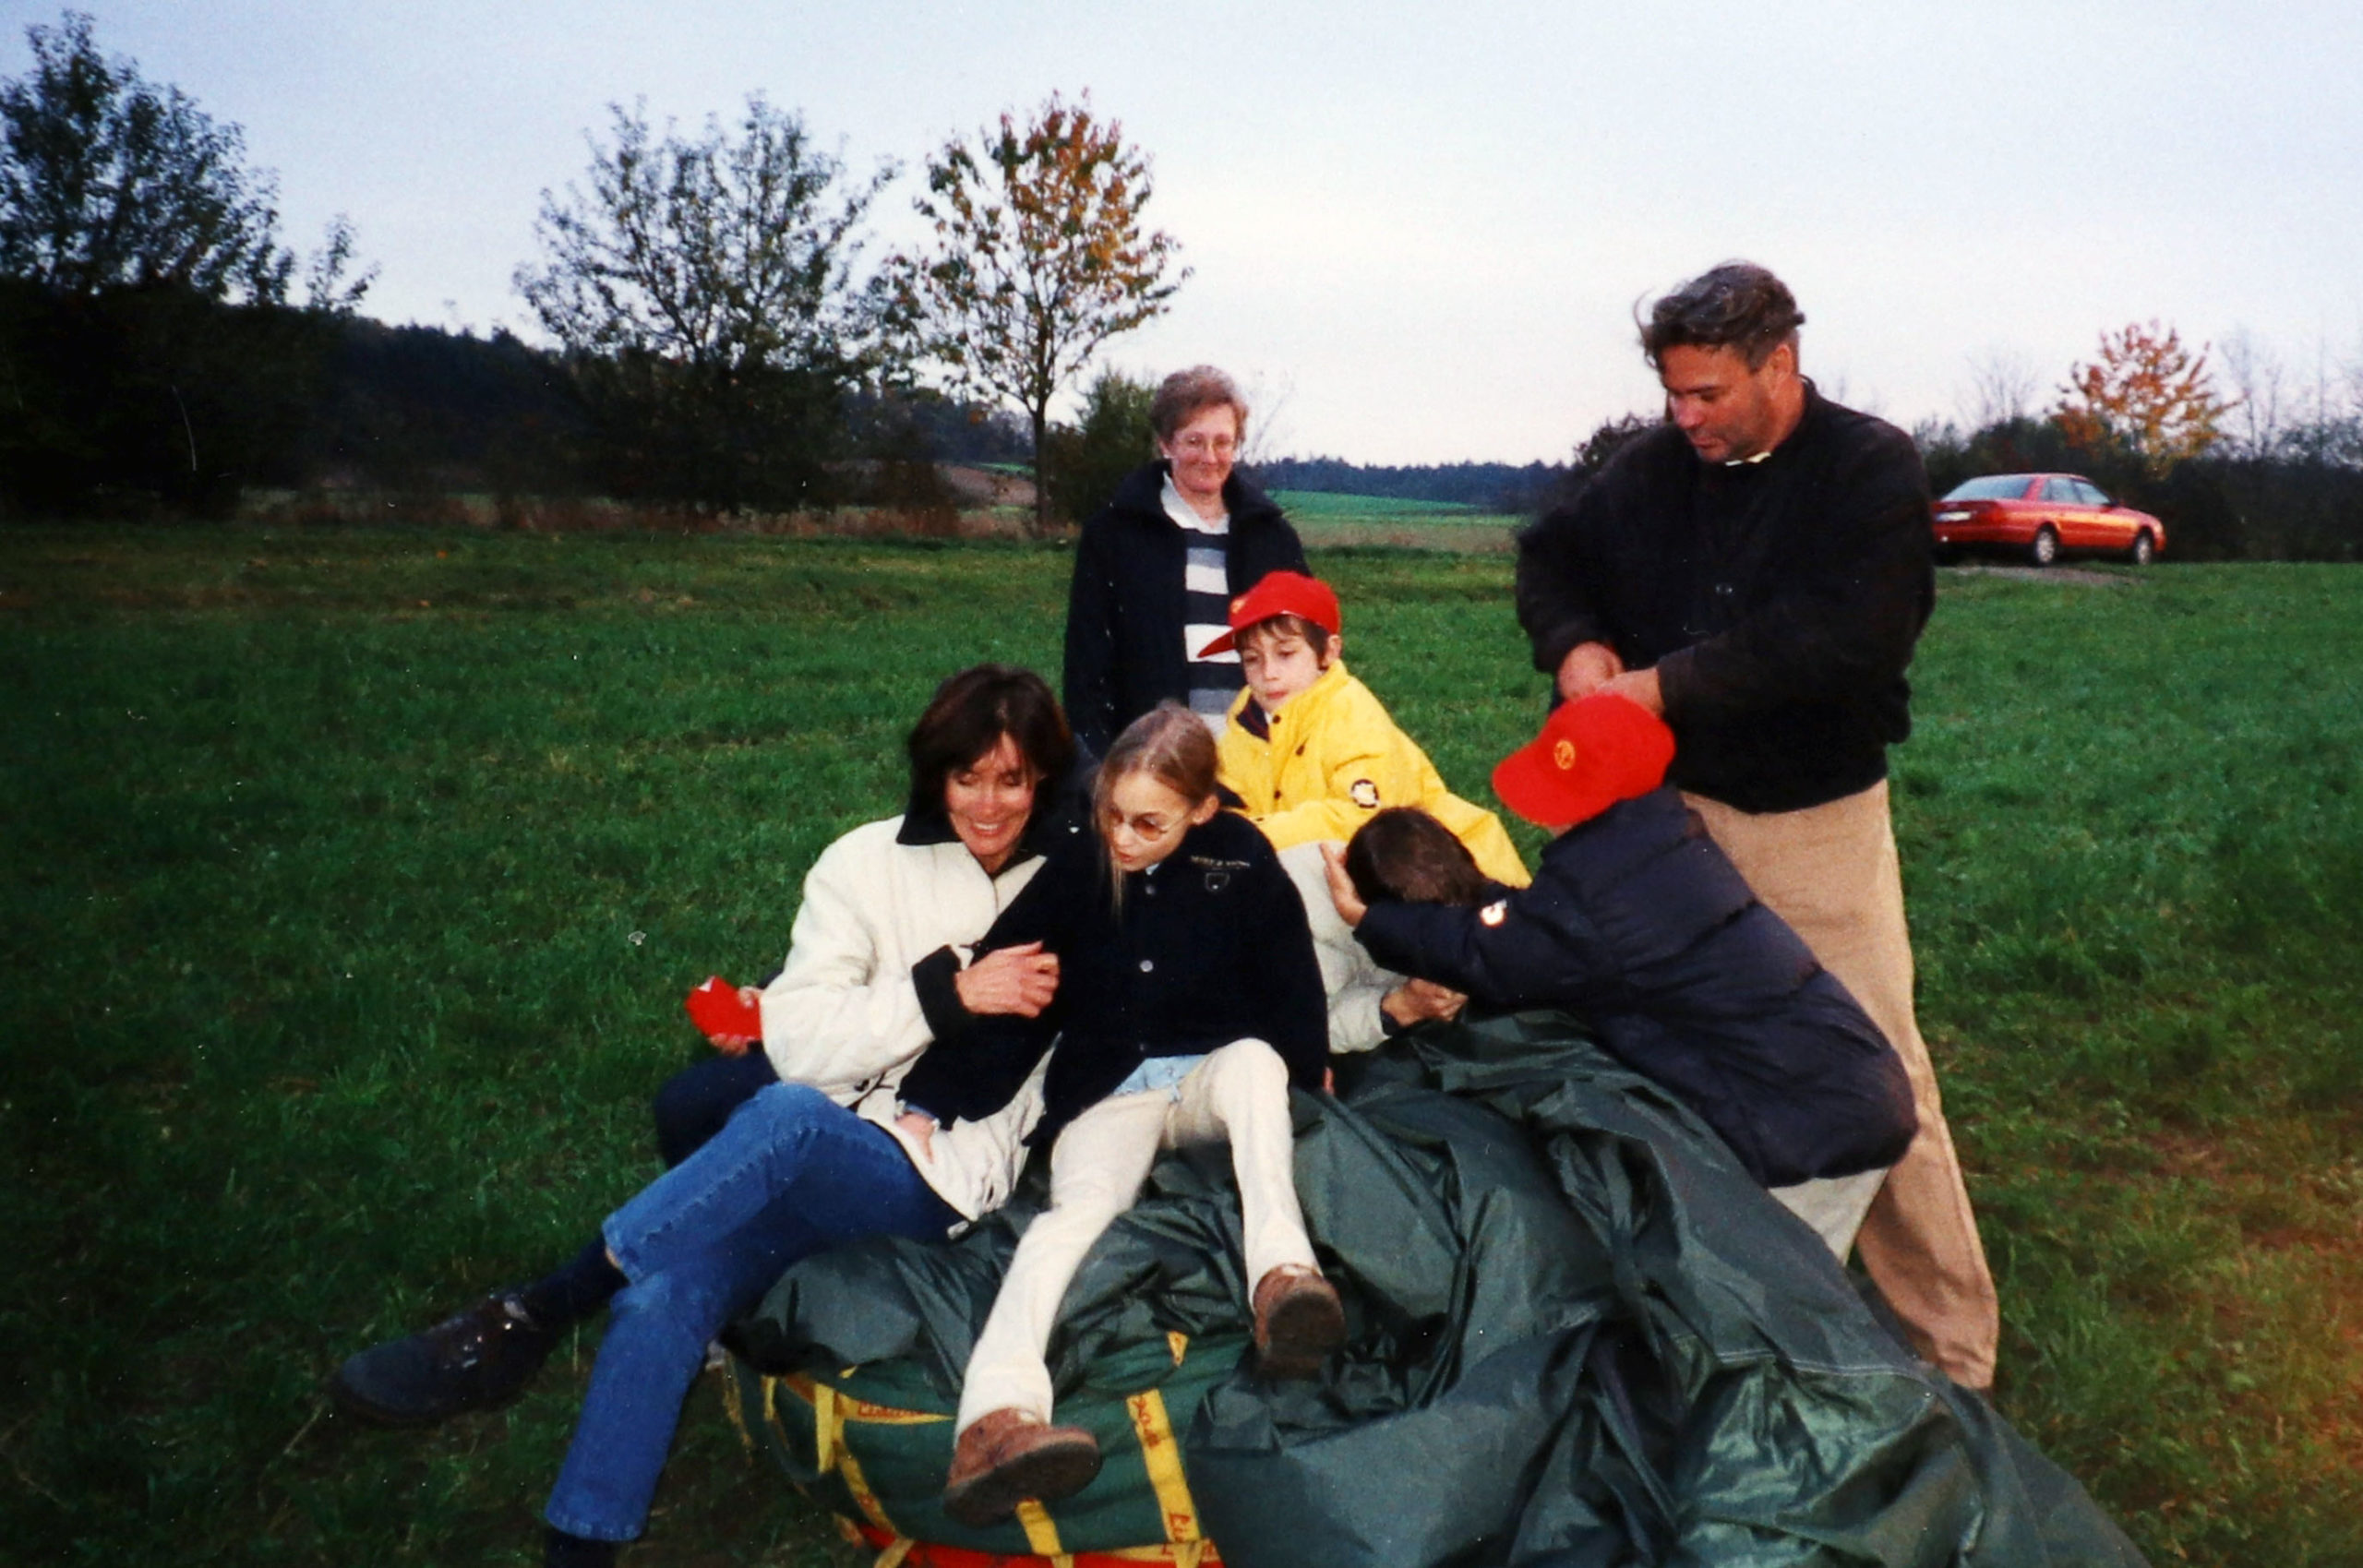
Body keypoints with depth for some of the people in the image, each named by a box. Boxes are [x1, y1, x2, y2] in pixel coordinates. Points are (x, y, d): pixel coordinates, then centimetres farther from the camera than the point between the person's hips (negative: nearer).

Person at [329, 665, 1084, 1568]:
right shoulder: (869, 863, 3)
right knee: (669, 1289, -29)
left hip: (941, 1179, -2)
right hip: (819, 1161, 2)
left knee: (788, 1117, -35)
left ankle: (527, 1320, -24)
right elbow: (799, 1042, -6)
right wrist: (948, 996, -15)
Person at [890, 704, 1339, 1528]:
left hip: (1213, 1074, 1)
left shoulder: (1242, 863, -2)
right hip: (1105, 1094, -1)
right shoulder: (1074, 867, -1)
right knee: (1082, 1204, -32)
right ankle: (996, 1412, -55)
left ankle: (1282, 1273, -52)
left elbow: (1293, 993, 6)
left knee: (1255, 1057, -34)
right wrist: (928, 1105, -5)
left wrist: (1309, 1088, -2)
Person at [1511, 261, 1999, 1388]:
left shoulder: (1873, 469, -10)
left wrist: (1667, 683, -21)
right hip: (1674, 805, 4)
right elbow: (1549, 555, 16)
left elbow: (1846, 637, -24)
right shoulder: (1654, 467, 3)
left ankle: (1952, 1354, 16)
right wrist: (1574, 646, -5)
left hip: (1816, 823, -4)